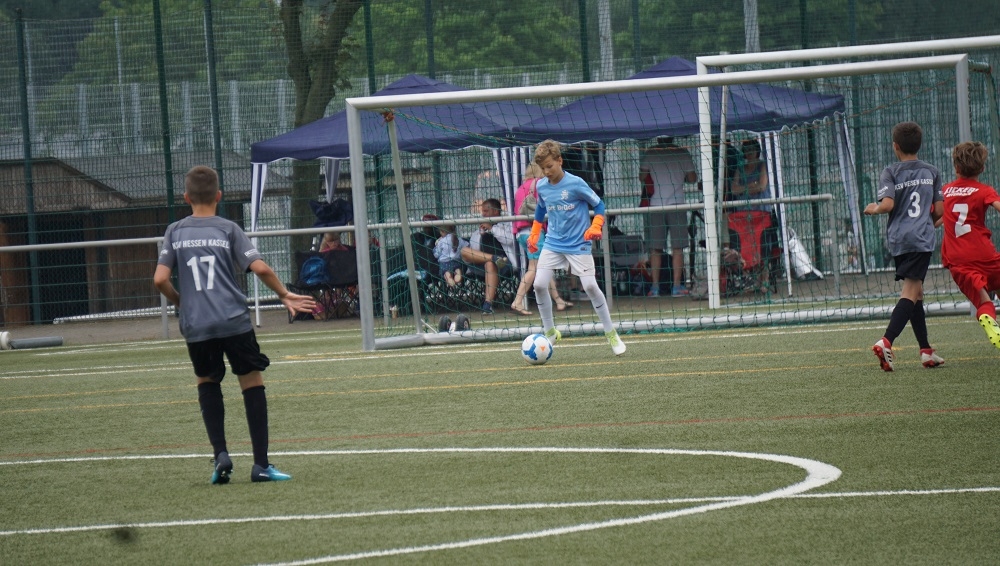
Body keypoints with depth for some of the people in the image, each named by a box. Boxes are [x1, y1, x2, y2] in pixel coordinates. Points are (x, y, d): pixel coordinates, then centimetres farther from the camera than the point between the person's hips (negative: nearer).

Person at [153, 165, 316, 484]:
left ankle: (220, 454, 4)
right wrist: (285, 296, 9)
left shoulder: (175, 232, 7)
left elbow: (160, 279, 0)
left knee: (207, 382, 21)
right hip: (234, 321, -2)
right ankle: (260, 464, -1)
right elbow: (260, 268, -7)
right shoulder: (228, 230, 2)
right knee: (252, 383, 5)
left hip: (196, 326, 2)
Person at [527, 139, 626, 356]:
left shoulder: (576, 184, -13)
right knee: (539, 285, -9)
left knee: (590, 286, -10)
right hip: (553, 244, 4)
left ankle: (611, 334, 3)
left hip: (578, 245, -4)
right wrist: (534, 236, 19)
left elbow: (598, 205, -5)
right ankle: (550, 332, 8)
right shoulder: (541, 187, 2)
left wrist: (595, 227, -17)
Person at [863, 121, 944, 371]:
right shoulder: (931, 172, 8)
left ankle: (926, 351, 18)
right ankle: (886, 342, -30)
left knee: (915, 292, 15)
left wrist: (873, 208, 8)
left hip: (897, 239, 2)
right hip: (921, 238, -2)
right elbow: (939, 211, 8)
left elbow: (887, 205, -13)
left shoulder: (891, 173, 1)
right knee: (911, 292, -11)